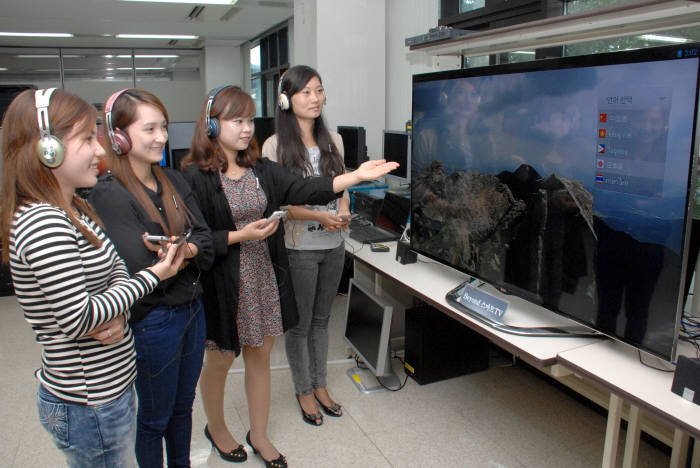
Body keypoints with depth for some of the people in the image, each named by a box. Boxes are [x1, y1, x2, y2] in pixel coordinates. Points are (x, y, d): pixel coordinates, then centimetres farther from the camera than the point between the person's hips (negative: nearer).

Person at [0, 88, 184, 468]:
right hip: (89, 407, -9)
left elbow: (116, 269, 9)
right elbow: (77, 320, -26)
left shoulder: (76, 211, 6)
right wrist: (154, 275, -18)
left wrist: (116, 314, -12)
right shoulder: (42, 224, -24)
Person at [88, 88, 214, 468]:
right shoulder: (108, 194, -18)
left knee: (182, 407, 24)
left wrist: (186, 249, -22)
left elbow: (206, 241, -3)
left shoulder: (173, 180, 3)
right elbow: (141, 270, -22)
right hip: (152, 320, -6)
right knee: (155, 418, 14)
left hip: (192, 309, 7)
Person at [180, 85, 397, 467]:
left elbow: (302, 189, -12)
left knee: (260, 355, 16)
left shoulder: (261, 169, 2)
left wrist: (356, 176, -23)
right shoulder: (196, 177, -14)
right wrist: (241, 236, -23)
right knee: (219, 360, 15)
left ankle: (259, 436, 36)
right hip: (223, 285, -5)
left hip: (265, 278, 5)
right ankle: (215, 428, 43)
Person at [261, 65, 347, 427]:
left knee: (321, 319, 18)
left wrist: (343, 211, -9)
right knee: (300, 323, 10)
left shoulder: (333, 141, 6)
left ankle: (319, 384, 36)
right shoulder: (275, 146, -10)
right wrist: (319, 216, -23)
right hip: (298, 249, -5)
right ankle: (303, 390, 30)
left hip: (333, 246, 5)